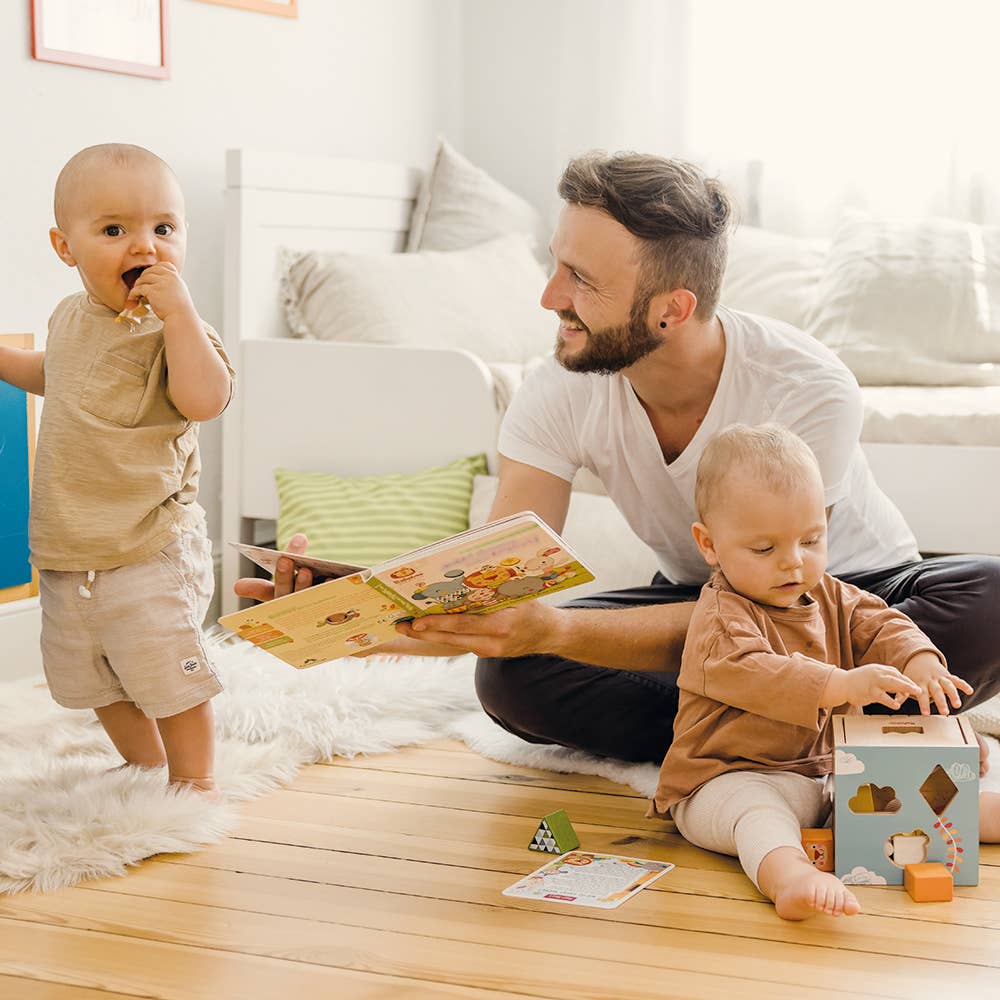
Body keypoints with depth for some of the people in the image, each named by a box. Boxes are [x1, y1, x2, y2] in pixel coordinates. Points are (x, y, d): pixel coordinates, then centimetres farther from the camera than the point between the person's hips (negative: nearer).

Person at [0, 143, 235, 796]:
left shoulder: (171, 326, -14)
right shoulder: (71, 319, 8)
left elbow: (205, 398, -33)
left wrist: (178, 309, -34)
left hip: (151, 551, -7)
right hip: (68, 552, 7)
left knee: (168, 674, -2)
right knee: (97, 683, 18)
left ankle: (195, 780, 19)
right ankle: (147, 770, 37)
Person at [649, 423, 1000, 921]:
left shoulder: (830, 597, 12)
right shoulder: (720, 618, -16)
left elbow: (881, 625, 7)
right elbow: (750, 674, -32)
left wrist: (920, 663, -17)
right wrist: (841, 685, -44)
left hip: (824, 772, 9)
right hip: (731, 780, -9)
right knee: (758, 812, -38)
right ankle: (786, 873, -63)